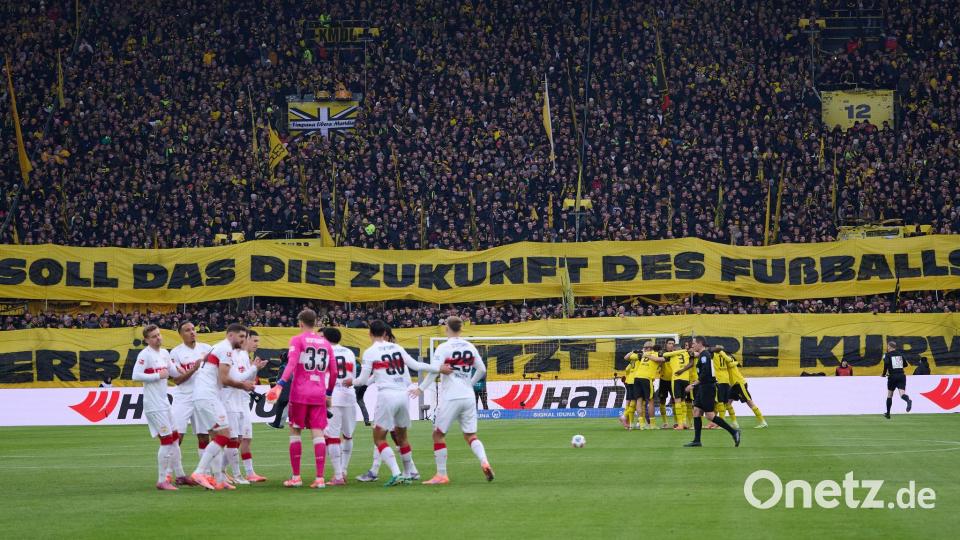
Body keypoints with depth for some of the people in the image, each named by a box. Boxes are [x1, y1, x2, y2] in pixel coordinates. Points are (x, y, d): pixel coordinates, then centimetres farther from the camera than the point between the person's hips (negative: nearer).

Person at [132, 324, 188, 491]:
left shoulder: (164, 353, 13)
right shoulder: (145, 354, -13)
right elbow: (136, 376, -22)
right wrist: (157, 376, -19)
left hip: (164, 402, 9)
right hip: (153, 405, -9)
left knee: (174, 439, 14)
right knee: (167, 440, -10)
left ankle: (180, 475, 25)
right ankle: (161, 481, -6)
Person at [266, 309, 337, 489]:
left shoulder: (297, 340, -3)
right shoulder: (326, 343, 11)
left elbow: (291, 364, -17)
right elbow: (333, 372, 13)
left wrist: (280, 384, -24)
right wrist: (329, 393, 25)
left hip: (299, 393, -3)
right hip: (319, 394, 3)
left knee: (295, 432, 7)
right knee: (318, 433, 1)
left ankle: (296, 477, 7)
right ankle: (319, 478, -7)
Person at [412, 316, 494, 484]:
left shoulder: (444, 348, -9)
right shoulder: (470, 347, 7)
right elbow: (482, 370, 12)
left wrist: (421, 388, -7)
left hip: (450, 398, -5)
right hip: (468, 397, 5)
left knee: (438, 434, 6)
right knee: (470, 435, 12)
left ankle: (441, 475, 3)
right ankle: (484, 462, -12)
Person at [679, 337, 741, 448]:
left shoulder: (704, 355, -15)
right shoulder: (704, 354, 15)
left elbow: (704, 374, -23)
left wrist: (693, 385, -20)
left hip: (707, 387, -10)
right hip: (703, 388, 10)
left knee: (709, 415, -9)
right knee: (696, 411, 7)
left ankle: (733, 432, -7)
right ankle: (697, 440, 7)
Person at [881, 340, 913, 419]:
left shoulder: (888, 355, -1)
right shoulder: (900, 354, 13)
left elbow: (886, 363, -19)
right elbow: (905, 364, 21)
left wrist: (884, 374, -7)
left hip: (893, 376, -3)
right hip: (902, 375, 3)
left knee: (889, 395, 14)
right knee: (902, 394, -10)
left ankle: (888, 413, 21)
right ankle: (908, 400, -46)